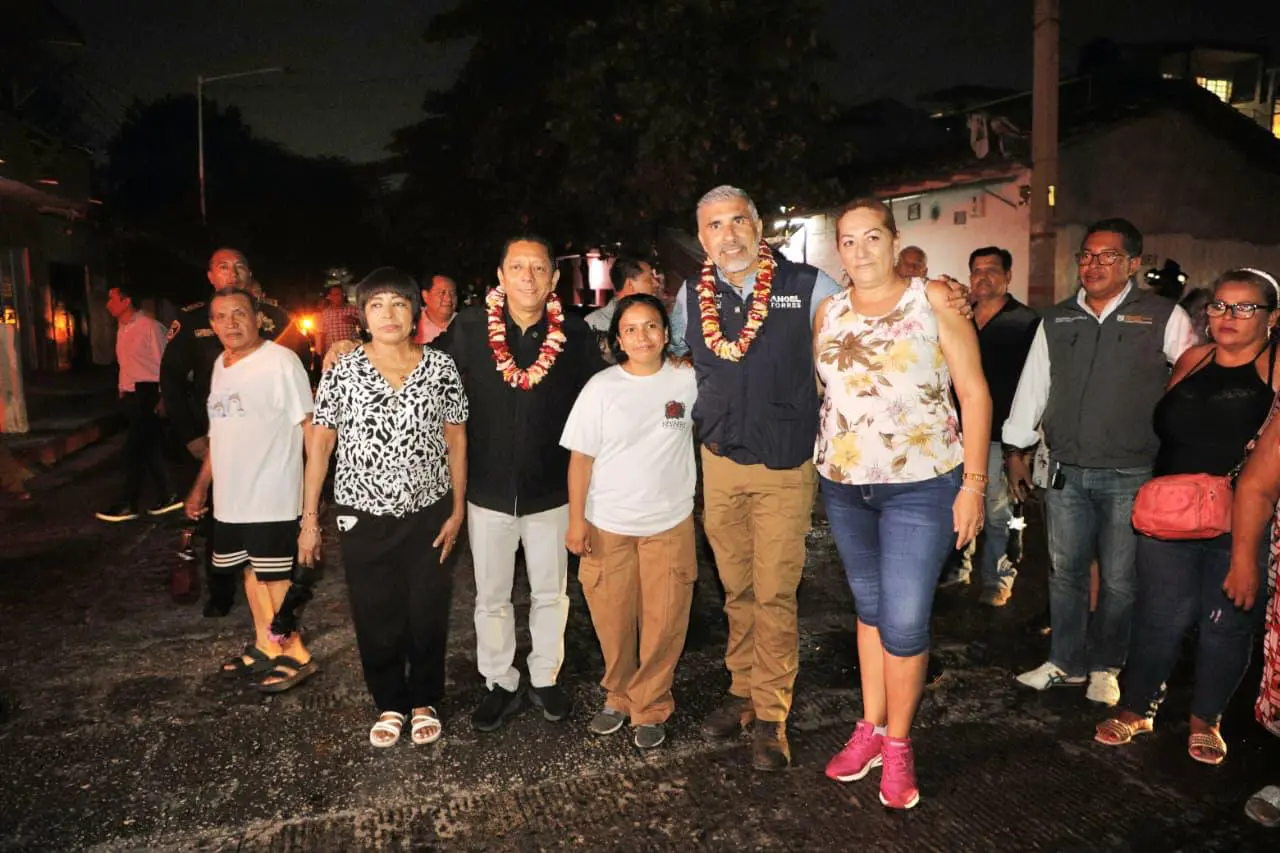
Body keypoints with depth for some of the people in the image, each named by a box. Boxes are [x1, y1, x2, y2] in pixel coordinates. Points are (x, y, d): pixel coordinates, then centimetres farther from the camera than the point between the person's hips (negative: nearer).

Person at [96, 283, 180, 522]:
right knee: (149, 448, 11)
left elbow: (164, 362, -13)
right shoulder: (121, 330, 15)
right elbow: (126, 365, 19)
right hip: (131, 395, 8)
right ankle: (166, 496, 19)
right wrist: (122, 390, 16)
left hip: (148, 393, -8)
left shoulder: (149, 326, -11)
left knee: (134, 448, -6)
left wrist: (163, 396, -15)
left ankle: (128, 505, 2)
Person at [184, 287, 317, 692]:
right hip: (229, 497, 8)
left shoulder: (280, 361, -13)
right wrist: (201, 486, 19)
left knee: (275, 578, 1)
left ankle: (295, 655, 16)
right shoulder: (220, 366, 11)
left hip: (271, 498, -7)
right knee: (251, 572, 17)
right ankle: (266, 646, 32)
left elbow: (311, 425, -16)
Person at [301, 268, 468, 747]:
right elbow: (319, 444, -1)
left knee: (428, 616, 11)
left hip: (428, 515, 0)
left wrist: (458, 509, 0)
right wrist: (309, 519, -1)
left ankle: (425, 702, 35)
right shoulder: (343, 373, -5)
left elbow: (456, 440, 2)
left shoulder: (441, 368, -3)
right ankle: (390, 704, 35)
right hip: (364, 518, 0)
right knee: (375, 619, 12)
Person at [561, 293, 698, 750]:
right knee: (613, 621, 9)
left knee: (663, 623, 4)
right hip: (607, 524, 0)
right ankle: (618, 697, 32)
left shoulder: (687, 382, -2)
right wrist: (576, 519, -4)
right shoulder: (601, 387, -4)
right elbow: (580, 457, -2)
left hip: (669, 523, 0)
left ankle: (650, 708, 23)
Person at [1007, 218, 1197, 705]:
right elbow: (1032, 386, 12)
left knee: (1119, 580, 7)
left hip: (1130, 475, -3)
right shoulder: (1057, 320, 8)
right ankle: (1065, 664, 25)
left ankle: (1105, 667, 26)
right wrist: (1017, 450, 12)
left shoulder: (1164, 318, -2)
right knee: (1064, 572, 11)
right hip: (1066, 471, 3)